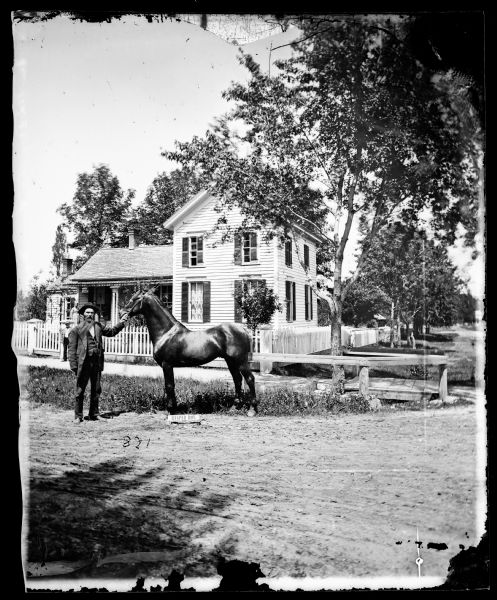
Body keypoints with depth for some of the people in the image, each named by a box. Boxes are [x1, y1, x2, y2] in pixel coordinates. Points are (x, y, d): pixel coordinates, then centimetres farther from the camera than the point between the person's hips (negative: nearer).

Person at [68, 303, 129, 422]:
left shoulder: (99, 326, 14)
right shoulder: (76, 329, 1)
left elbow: (112, 331, 29)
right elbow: (71, 349, -2)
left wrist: (121, 323, 17)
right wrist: (73, 365, -9)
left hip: (97, 362, 4)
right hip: (83, 363, -4)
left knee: (96, 390, 9)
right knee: (80, 390, 3)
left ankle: (93, 415, 21)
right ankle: (78, 416, 14)